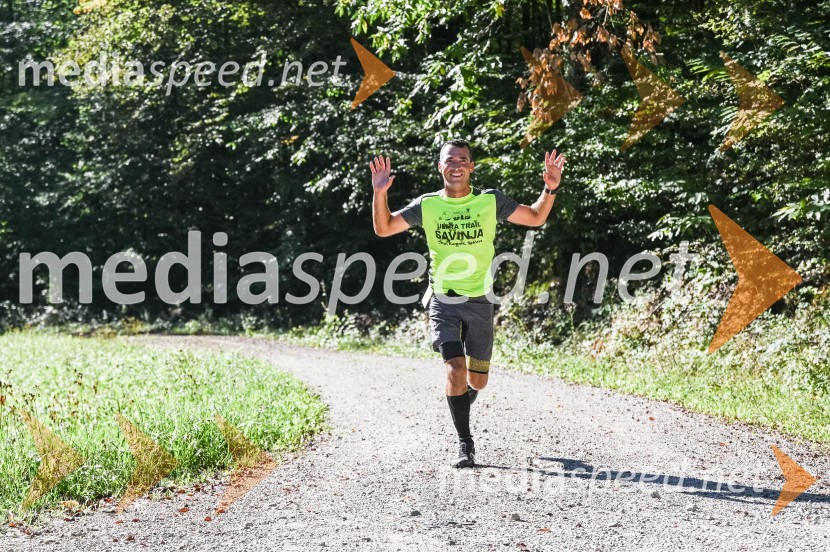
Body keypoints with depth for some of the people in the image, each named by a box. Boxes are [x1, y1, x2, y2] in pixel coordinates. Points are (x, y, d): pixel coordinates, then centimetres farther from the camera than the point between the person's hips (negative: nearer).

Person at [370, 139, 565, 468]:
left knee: (477, 380, 8)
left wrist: (550, 188, -9)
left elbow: (535, 218, 8)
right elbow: (383, 228, 3)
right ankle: (464, 444, -6)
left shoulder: (490, 201, 0)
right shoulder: (427, 205, 0)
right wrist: (380, 193, -13)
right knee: (456, 369, -20)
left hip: (479, 301, 1)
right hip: (443, 302, -1)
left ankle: (462, 402, 46)